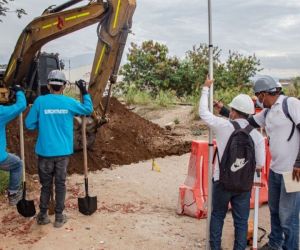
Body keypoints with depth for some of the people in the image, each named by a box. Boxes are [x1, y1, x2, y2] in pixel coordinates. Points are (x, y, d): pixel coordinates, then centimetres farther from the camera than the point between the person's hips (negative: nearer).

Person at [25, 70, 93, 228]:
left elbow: (29, 125, -1)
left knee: (46, 184, 13)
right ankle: (59, 217, 16)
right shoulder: (69, 102, -2)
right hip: (63, 151, 0)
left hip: (45, 151, 0)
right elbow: (88, 109, 14)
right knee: (60, 184, 10)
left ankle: (43, 216, 21)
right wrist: (85, 92, 22)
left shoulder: (40, 101, -6)